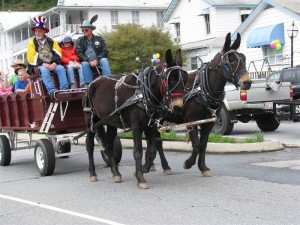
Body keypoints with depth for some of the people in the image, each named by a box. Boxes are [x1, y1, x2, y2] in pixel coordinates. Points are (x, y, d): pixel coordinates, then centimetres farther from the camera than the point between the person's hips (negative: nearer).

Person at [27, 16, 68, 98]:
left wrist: (54, 63, -14)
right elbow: (31, 58, -5)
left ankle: (64, 89, -37)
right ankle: (51, 91, -48)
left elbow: (58, 54, 6)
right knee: (44, 70, -35)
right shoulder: (32, 42, 5)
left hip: (52, 64, 3)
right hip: (39, 66, -3)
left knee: (61, 68, -27)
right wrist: (44, 64, -16)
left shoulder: (51, 42, 14)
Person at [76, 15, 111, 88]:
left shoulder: (99, 39, 8)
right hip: (86, 61, -1)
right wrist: (89, 61, -19)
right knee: (84, 64, -33)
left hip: (98, 61, 1)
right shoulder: (80, 40, 8)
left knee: (104, 60, -29)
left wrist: (96, 60, -17)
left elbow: (105, 52, -1)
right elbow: (79, 53, -5)